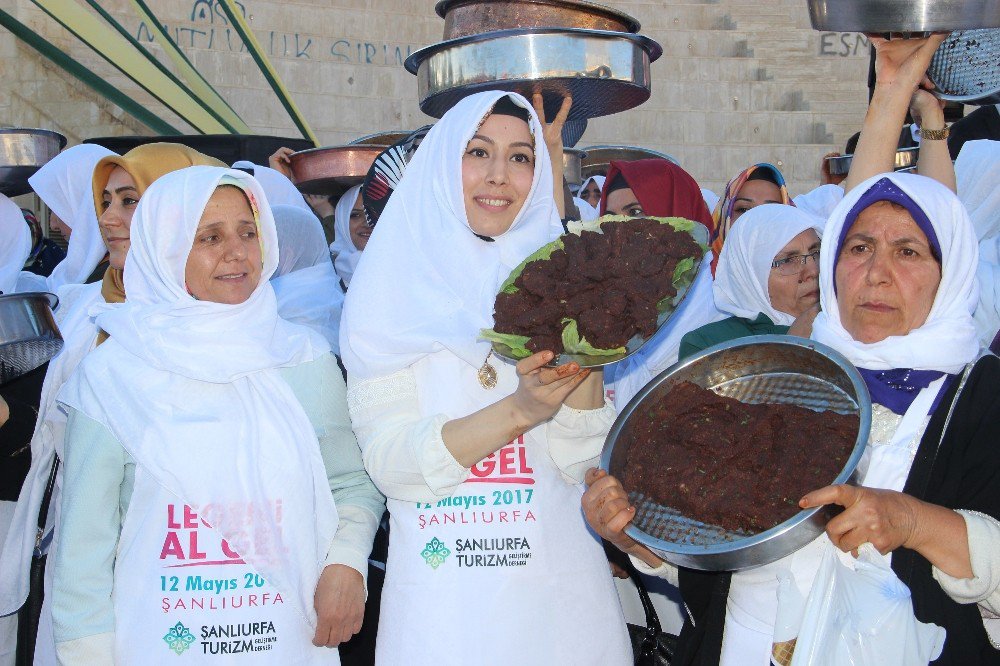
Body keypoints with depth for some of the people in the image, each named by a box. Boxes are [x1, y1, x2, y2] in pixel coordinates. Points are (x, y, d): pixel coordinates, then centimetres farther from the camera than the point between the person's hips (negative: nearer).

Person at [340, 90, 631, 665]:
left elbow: (579, 463, -4)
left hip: (560, 594, 2)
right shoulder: (393, 290, -3)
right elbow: (390, 465, -11)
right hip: (443, 602, -2)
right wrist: (518, 410, -23)